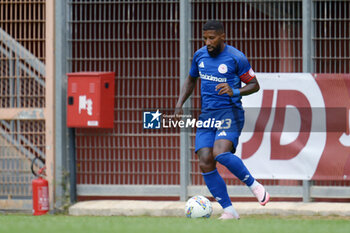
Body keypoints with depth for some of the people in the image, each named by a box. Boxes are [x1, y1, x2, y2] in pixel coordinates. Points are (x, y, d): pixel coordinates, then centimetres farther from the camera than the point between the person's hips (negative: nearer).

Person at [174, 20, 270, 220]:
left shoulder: (236, 58, -7)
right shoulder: (200, 55, 9)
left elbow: (254, 85, -1)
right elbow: (191, 80, 27)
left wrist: (235, 92, -19)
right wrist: (180, 104, 15)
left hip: (230, 113, -6)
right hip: (207, 115, 6)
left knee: (221, 153, -30)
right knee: (206, 164, -9)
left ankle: (254, 185, -7)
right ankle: (229, 211, -2)